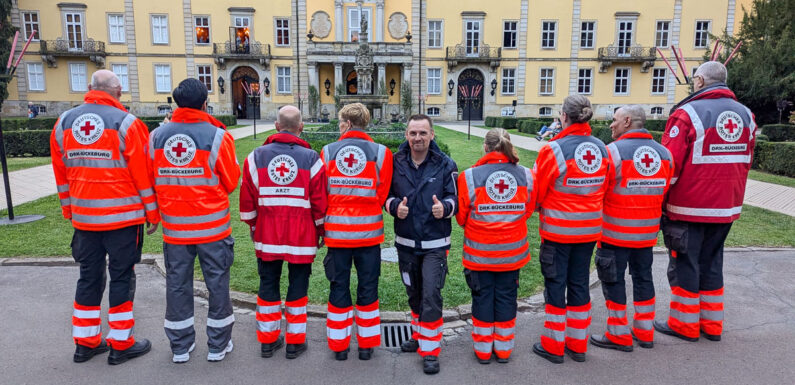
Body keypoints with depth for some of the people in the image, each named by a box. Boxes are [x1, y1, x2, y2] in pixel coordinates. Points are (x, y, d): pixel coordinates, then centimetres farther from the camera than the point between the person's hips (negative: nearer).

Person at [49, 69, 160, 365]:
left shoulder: (64, 123, 7)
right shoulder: (125, 122, -10)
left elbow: (60, 173, 11)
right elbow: (142, 173, -10)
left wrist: (69, 210, 19)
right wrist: (152, 213, -3)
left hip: (83, 217, 5)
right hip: (123, 216, -5)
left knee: (89, 277, 15)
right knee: (122, 277, 4)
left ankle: (85, 342, 26)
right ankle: (121, 343, 13)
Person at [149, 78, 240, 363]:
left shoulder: (156, 136, -1)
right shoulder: (217, 136, -11)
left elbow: (150, 181, 5)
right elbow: (231, 182, -4)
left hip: (174, 227, 3)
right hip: (213, 227, -3)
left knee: (177, 284, 14)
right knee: (217, 283, 10)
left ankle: (180, 347, 26)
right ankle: (218, 346, 21)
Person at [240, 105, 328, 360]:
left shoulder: (256, 157, -1)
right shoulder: (311, 158, -7)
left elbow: (247, 200, 3)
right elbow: (320, 202, -5)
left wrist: (254, 227, 18)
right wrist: (320, 231, 9)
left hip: (267, 234, 2)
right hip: (302, 236, -2)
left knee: (268, 285, 15)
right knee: (298, 286, 10)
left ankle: (268, 340, 25)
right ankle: (295, 342, 19)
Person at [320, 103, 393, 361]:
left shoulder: (327, 152, -1)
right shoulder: (380, 153, -4)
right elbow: (383, 194, -3)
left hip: (336, 231, 1)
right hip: (369, 232, -1)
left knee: (338, 286, 12)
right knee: (368, 287, 12)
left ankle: (339, 345, 22)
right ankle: (366, 344, 21)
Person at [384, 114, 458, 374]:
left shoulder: (445, 165, -6)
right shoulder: (395, 163, -2)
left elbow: (455, 199, -3)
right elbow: (385, 195, 5)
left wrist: (444, 207, -26)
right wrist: (395, 206, -17)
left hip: (435, 244, -3)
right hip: (405, 242, 3)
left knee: (431, 295, -8)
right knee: (414, 294, 17)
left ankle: (430, 350, 7)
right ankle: (419, 336, 38)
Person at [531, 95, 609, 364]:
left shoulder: (553, 150, -17)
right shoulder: (601, 149, -1)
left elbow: (536, 190, -9)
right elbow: (604, 189, 7)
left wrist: (539, 209, 10)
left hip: (557, 229, -5)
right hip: (589, 229, 5)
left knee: (555, 285, 7)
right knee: (579, 283, 15)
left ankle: (554, 346, 18)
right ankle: (578, 345, 27)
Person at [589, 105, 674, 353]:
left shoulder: (613, 151, -16)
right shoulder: (664, 153, 4)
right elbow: (664, 191, 8)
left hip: (615, 232, -6)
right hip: (648, 231, 6)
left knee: (613, 280, 6)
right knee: (643, 277, 18)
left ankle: (619, 335, 14)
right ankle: (645, 332, 29)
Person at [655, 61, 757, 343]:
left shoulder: (688, 113, -14)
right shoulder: (746, 115, 8)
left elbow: (670, 163, -17)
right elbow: (746, 162, 14)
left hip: (689, 207, -6)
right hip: (727, 207, 6)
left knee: (684, 264, 5)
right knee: (712, 263, 17)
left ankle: (684, 324, 14)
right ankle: (712, 325, 24)